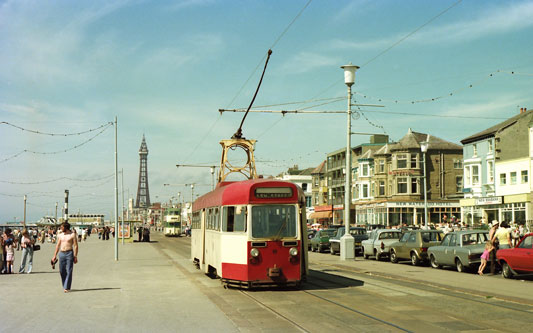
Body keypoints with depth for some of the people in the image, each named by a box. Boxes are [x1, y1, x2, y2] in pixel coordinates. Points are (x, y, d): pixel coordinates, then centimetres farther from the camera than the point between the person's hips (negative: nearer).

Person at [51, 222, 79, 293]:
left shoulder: (72, 235, -2)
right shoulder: (60, 236, 13)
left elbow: (75, 246, -5)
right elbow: (58, 246, 18)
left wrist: (75, 256, -11)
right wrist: (55, 255, 13)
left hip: (69, 253, -5)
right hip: (61, 253, 5)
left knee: (69, 271, -6)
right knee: (62, 271, 5)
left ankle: (67, 287, -5)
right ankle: (64, 286, 18)